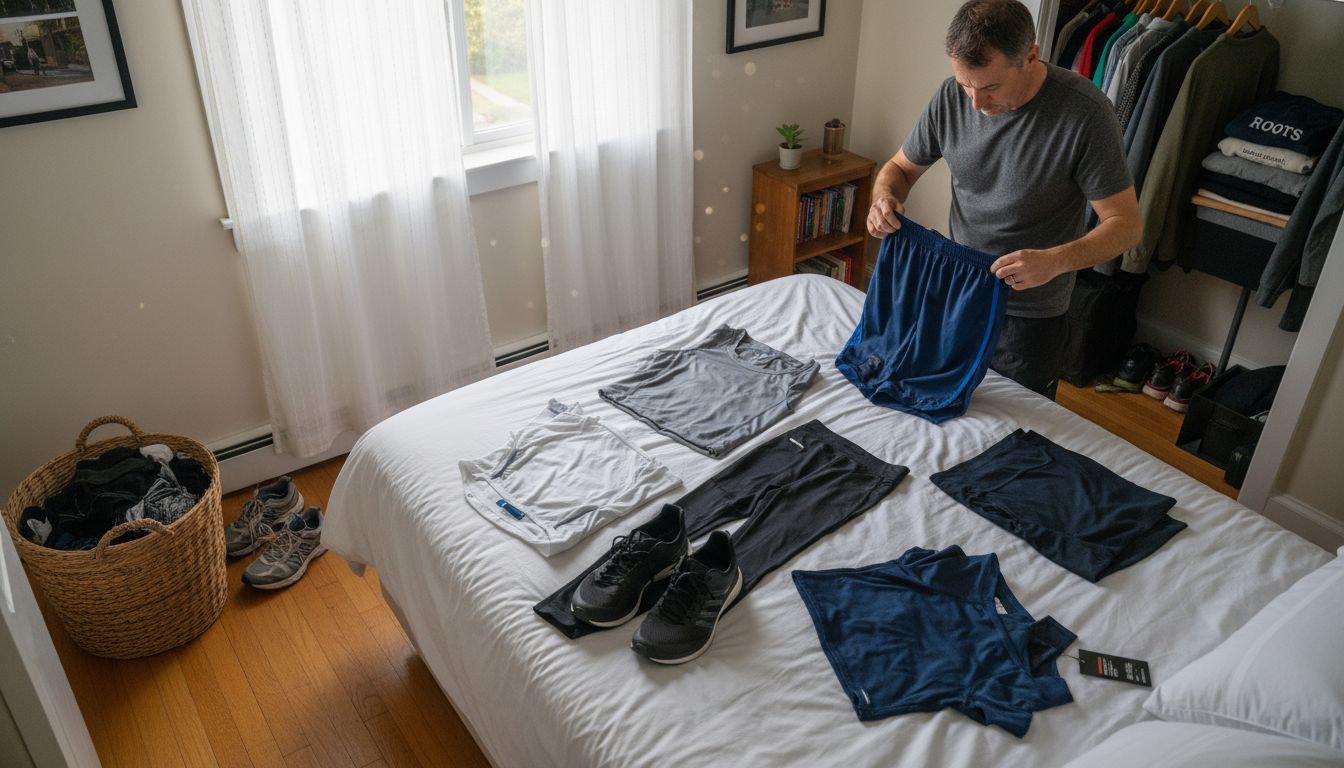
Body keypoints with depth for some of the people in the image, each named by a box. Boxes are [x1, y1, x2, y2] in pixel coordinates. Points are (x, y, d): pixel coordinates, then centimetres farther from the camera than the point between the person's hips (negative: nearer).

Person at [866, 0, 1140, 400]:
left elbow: (1126, 224, -19)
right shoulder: (950, 97, -11)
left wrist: (1055, 260, -38)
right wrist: (884, 198, -19)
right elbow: (901, 167, 5)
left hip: (1030, 317, -4)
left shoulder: (1084, 113, -23)